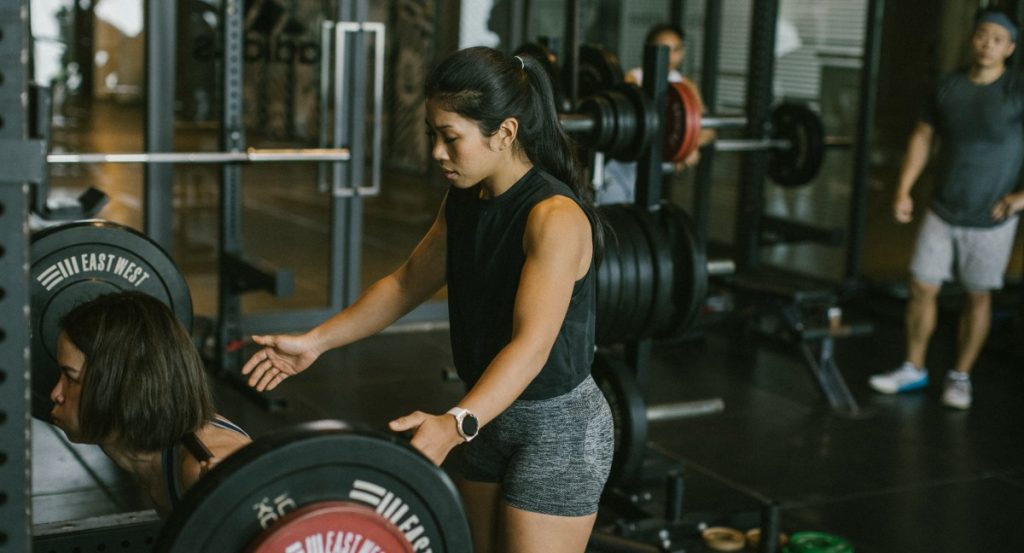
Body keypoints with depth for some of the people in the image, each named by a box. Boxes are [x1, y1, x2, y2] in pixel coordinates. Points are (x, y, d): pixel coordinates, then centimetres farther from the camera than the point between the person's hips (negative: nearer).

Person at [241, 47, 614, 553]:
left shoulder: (556, 217, -25)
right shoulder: (464, 202, 0)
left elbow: (533, 344, -35)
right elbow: (407, 283, 13)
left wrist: (455, 425, -49)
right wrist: (315, 341, 7)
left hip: (557, 427, -8)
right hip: (490, 413, 8)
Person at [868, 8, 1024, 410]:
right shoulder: (948, 87, 2)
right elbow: (923, 137, 11)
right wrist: (904, 189, 3)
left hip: (990, 220, -3)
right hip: (942, 212, 3)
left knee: (978, 297, 8)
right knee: (922, 287, 4)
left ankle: (960, 377, 23)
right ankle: (913, 369, 21)